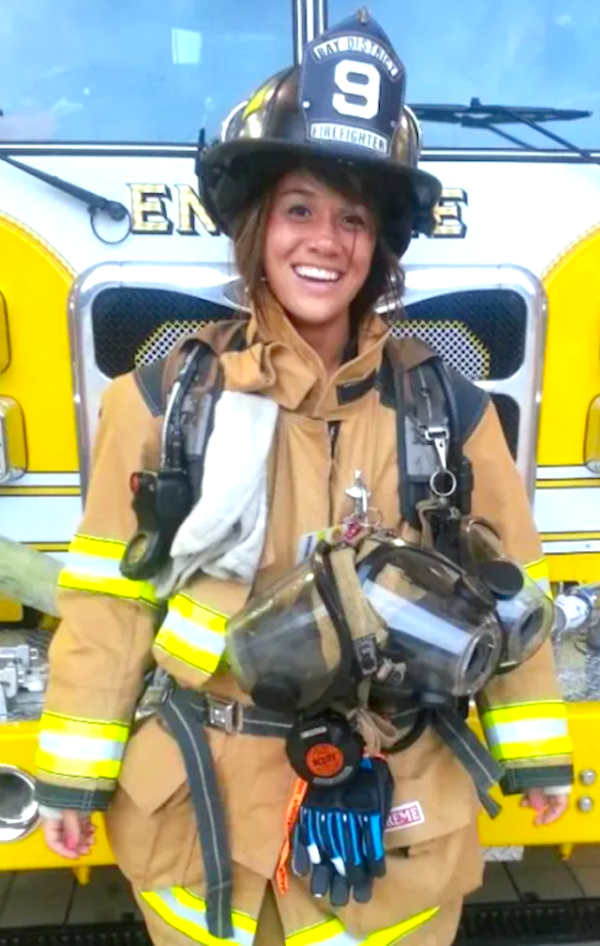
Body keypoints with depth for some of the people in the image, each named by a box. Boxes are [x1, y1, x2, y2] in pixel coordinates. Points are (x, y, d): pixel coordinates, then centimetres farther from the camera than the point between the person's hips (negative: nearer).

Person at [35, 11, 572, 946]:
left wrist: (533, 752, 7)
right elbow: (109, 596, -4)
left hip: (394, 810, 1)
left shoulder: (448, 408, -6)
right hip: (202, 803, 0)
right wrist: (76, 771, 1)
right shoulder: (166, 396, -9)